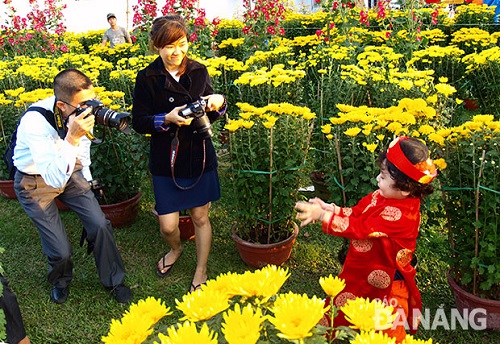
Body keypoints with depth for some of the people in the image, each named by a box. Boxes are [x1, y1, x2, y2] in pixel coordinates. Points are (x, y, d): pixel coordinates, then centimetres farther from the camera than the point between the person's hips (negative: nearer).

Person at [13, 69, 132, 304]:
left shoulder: (83, 110, -18)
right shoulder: (35, 121, -35)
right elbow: (55, 179, -39)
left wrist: (86, 177, 18)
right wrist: (72, 137, -47)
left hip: (71, 171, 4)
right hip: (35, 182, -4)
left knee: (100, 225, -6)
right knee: (60, 250, -6)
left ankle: (113, 281, 20)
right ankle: (60, 281, 31)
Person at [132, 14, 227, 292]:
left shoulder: (199, 71, 1)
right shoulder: (148, 78, -7)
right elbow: (139, 122, -7)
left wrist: (219, 103, -13)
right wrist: (167, 119, -24)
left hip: (200, 157, 2)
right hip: (167, 161, -1)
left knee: (201, 217, 11)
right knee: (168, 225, 2)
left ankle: (201, 272, 33)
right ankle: (175, 249, 40)